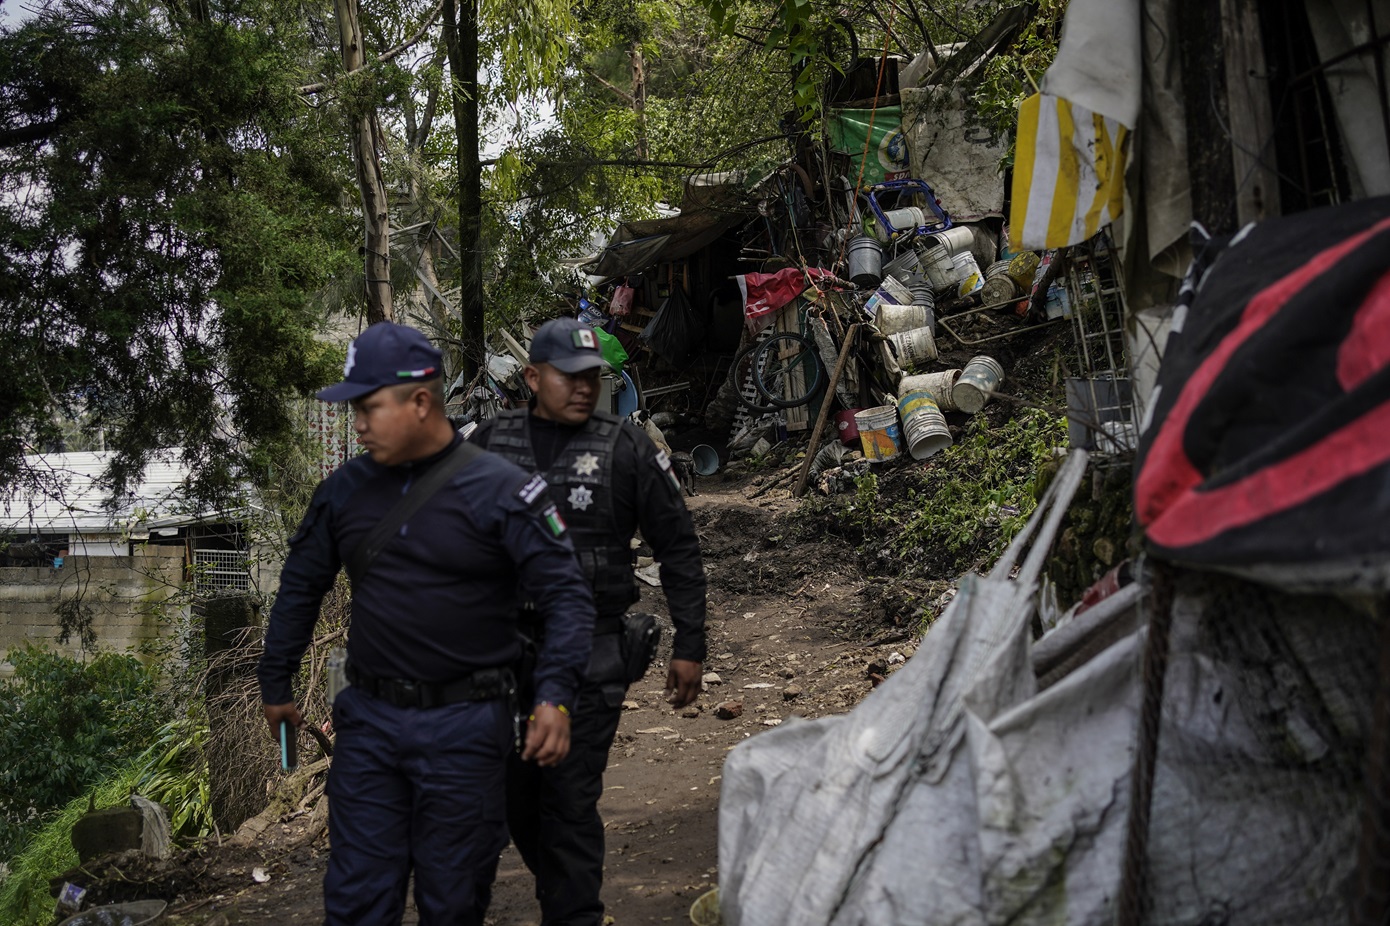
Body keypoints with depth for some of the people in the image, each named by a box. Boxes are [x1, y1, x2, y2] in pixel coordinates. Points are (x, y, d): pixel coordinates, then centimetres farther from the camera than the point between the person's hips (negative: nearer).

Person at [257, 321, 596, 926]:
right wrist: (275, 684, 21)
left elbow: (566, 594, -12)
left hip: (464, 724, -3)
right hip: (369, 718, 4)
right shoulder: (345, 490, 4)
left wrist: (555, 696, -24)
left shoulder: (500, 490, -11)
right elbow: (300, 586, 17)